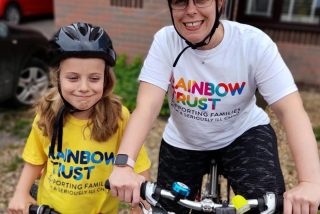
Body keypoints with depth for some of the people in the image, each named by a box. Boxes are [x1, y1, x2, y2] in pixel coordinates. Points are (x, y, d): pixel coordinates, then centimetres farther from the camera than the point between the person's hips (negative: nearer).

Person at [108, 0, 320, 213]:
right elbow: (147, 106, -29)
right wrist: (123, 166, -45)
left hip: (244, 134, -1)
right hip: (183, 141, 2)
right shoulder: (165, 41, -20)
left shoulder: (254, 43, -23)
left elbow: (291, 111, -28)